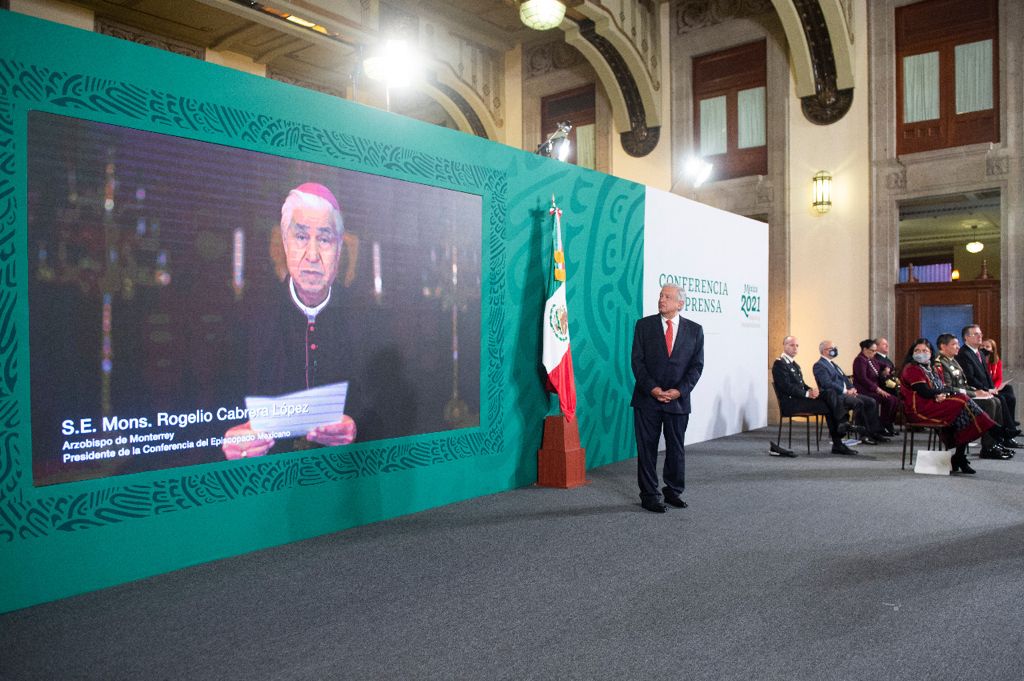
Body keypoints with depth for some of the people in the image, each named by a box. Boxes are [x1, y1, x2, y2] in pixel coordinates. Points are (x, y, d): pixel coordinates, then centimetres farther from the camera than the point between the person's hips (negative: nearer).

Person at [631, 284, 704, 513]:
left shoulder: (694, 330, 5)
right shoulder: (644, 325, 2)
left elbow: (697, 365, 2)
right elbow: (637, 361, -2)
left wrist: (679, 391, -11)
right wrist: (652, 388, -13)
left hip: (678, 399, 1)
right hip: (647, 398, -1)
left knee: (676, 448, 10)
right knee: (647, 448, 3)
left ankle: (673, 491, 25)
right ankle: (649, 494, 13)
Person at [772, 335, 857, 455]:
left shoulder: (794, 364, 23)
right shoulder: (779, 364, -8)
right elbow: (787, 387, -17)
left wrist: (811, 390, 0)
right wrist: (807, 393, -20)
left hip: (801, 397, 9)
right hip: (791, 401, -9)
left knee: (830, 394, -13)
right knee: (828, 406, -18)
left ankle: (842, 424, -19)